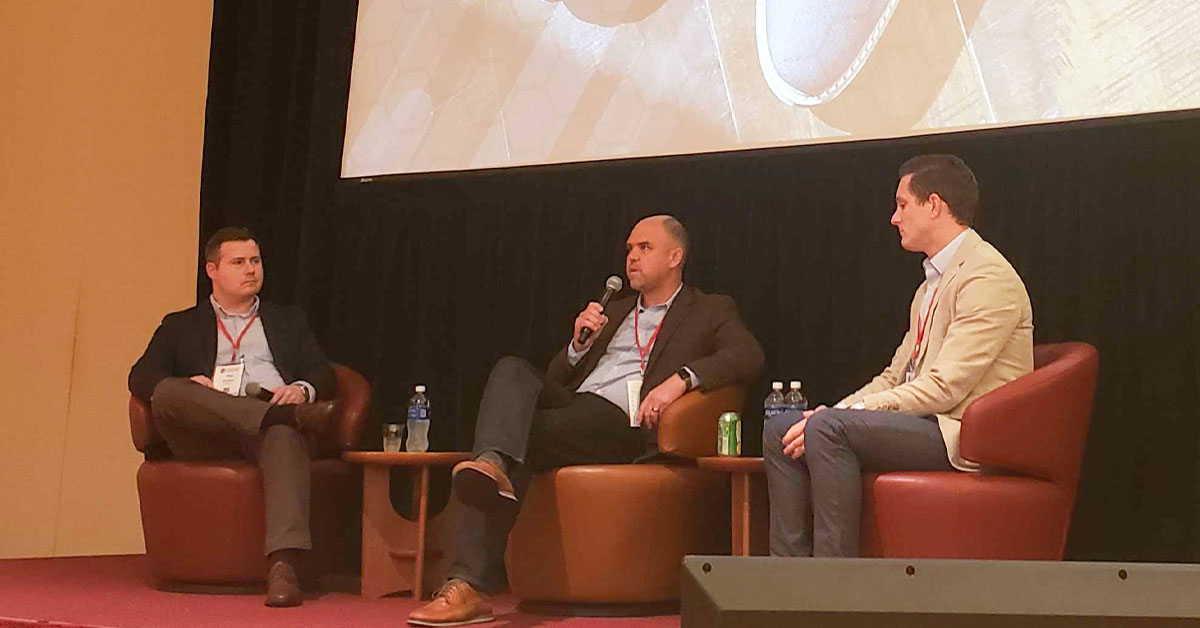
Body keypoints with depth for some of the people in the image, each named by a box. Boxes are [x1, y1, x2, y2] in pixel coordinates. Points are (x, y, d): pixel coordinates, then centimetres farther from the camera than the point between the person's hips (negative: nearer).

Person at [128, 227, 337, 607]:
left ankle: (284, 566, -55)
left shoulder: (288, 320, 30)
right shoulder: (181, 326, 26)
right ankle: (293, 414, -38)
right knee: (167, 392, -31)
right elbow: (140, 377, 11)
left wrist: (302, 389, -8)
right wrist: (190, 386, -12)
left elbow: (324, 375, 18)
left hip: (270, 427, 0)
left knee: (286, 434, -39)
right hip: (207, 438, 1)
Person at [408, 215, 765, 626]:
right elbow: (557, 378, 29)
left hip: (623, 423, -5)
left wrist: (682, 378, -20)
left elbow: (749, 356, -5)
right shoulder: (613, 312, 33)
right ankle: (493, 464, -48)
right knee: (512, 369, -24)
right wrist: (579, 342, 7)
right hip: (570, 406, 5)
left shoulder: (710, 311, 17)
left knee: (523, 436, -29)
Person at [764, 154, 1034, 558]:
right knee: (781, 428, -3)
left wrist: (833, 418, -20)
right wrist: (837, 412, -1)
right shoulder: (932, 282, 19)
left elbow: (945, 388, -20)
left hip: (966, 434, -9)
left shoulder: (987, 277, -13)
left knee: (827, 429, -28)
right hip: (924, 421, 9)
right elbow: (896, 375, 19)